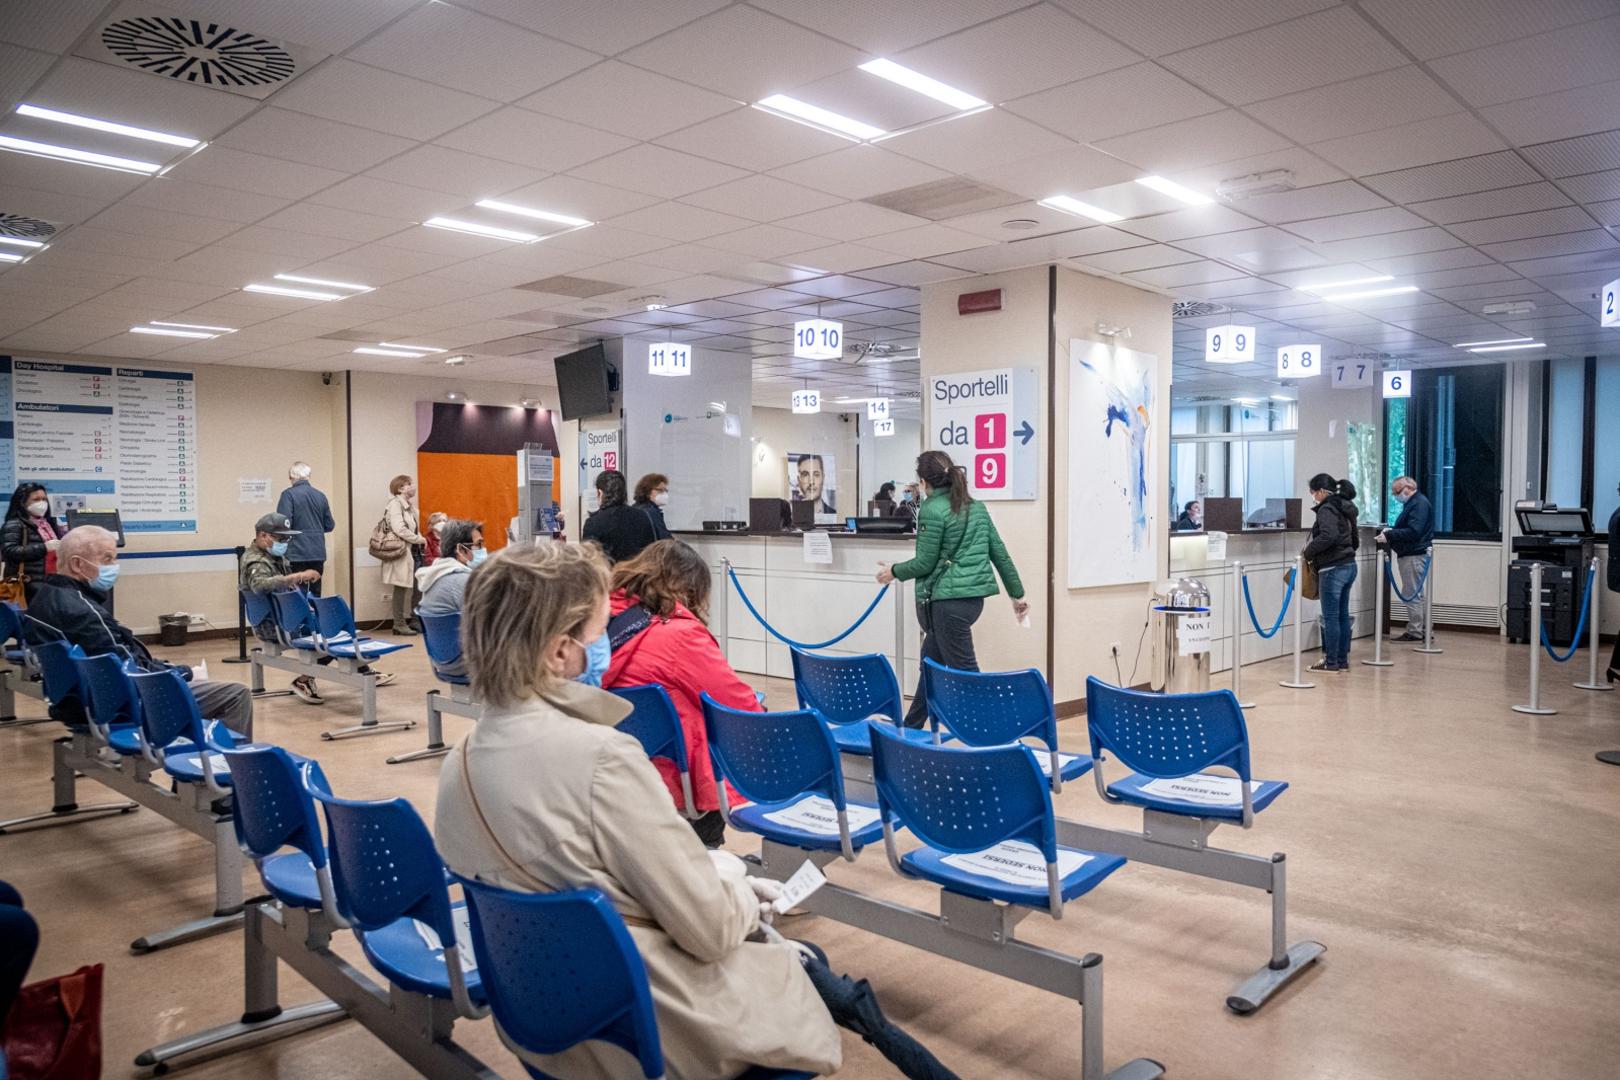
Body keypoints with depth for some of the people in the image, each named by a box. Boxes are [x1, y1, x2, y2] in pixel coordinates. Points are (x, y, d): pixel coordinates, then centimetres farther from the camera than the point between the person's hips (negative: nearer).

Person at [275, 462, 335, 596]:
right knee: (315, 594, 10)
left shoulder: (289, 494, -8)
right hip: (318, 553, 4)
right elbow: (329, 525, 12)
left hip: (297, 554, -4)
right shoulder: (320, 495, 6)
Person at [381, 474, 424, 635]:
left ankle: (412, 621, 17)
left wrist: (420, 539, 4)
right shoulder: (395, 504, -12)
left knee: (412, 587, 10)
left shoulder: (408, 505, 15)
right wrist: (419, 539, -13)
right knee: (401, 588, -2)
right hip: (401, 552, -9)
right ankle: (399, 624, 5)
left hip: (412, 551, 9)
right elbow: (399, 529, -22)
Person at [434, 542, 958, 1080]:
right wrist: (743, 891, 0)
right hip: (652, 1031, -7)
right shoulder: (601, 756, -30)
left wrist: (721, 876, 8)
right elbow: (711, 929, -22)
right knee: (806, 965, 21)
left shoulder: (459, 765, -4)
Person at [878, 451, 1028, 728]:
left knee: (964, 671, -3)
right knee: (931, 662, 22)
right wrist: (1017, 594, 17)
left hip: (949, 600, -9)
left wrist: (894, 572, 8)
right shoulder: (975, 506, 10)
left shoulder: (932, 510, -12)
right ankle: (911, 728, 36)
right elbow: (1000, 553, 11)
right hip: (973, 596, 9)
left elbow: (925, 563, -10)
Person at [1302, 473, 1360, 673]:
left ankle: (1331, 662, 2)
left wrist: (1308, 552, -18)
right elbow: (1355, 540, 24)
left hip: (1333, 569, -9)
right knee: (1342, 615, 12)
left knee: (1330, 617, -3)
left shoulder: (1327, 509, -12)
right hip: (1349, 565, 9)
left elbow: (1328, 536, -28)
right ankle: (1343, 660, 17)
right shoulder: (1345, 509, 16)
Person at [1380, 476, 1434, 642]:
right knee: (1416, 593, 14)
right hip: (1410, 554, 11)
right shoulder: (1413, 503, 17)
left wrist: (1389, 535, -21)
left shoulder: (1419, 504, -15)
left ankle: (1415, 632, -3)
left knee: (1412, 594, -6)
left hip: (1414, 555, -11)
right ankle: (1423, 630, 20)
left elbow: (1413, 532, -24)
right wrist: (1391, 530, 7)